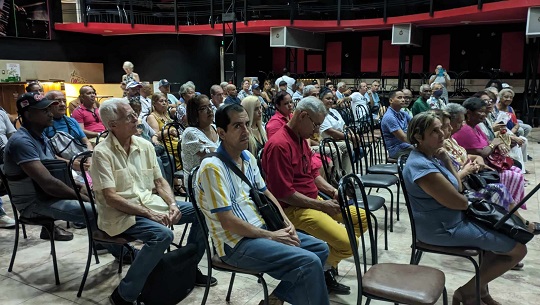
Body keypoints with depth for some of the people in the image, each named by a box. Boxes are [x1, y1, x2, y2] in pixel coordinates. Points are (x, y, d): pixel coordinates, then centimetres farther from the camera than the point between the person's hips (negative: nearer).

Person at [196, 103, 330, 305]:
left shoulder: (248, 157, 8)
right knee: (309, 263, -21)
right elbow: (228, 222, -21)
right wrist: (271, 236, -15)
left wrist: (287, 223, 2)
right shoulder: (213, 167, -20)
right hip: (236, 243, -9)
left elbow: (265, 193, 17)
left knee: (320, 249, 9)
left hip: (261, 229, 9)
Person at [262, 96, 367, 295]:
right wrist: (321, 206, -18)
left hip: (314, 201, 10)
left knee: (362, 218, 11)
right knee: (347, 243, -22)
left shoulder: (301, 139, 10)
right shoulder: (279, 145, -21)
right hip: (293, 208, -10)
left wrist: (333, 192, 3)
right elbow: (283, 193, -24)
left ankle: (327, 265, 12)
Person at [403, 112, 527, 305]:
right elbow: (460, 203, -22)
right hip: (444, 229, -10)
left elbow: (457, 189, 10)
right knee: (518, 248, -1)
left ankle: (480, 289, 27)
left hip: (451, 218, 10)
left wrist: (447, 161, -3)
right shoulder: (421, 166, -30)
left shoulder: (429, 156, 3)